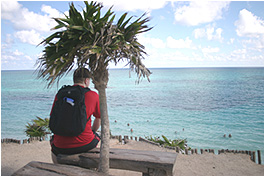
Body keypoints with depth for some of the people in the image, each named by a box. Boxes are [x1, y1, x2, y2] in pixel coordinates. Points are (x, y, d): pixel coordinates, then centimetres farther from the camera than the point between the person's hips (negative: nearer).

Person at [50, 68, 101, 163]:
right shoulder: (93, 95, -3)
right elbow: (99, 119, 10)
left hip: (61, 147, 2)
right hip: (85, 145, -1)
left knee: (53, 139, 37)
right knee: (96, 137, 33)